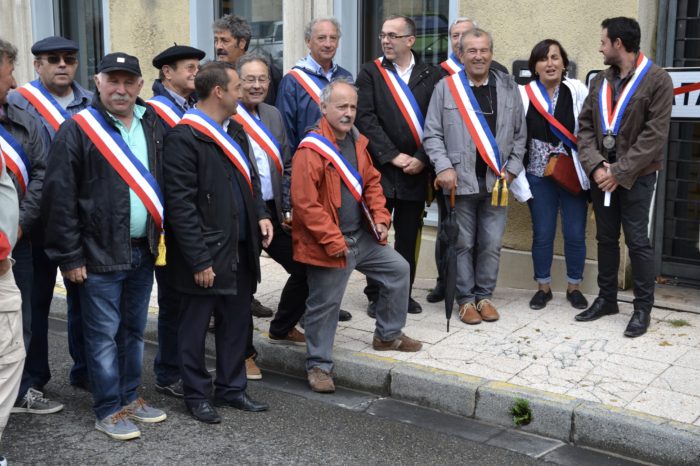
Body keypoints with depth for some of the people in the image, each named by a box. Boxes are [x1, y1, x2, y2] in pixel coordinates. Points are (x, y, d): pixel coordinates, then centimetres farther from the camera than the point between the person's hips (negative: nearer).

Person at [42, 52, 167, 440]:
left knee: (134, 330, 16)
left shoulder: (152, 125, 8)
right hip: (100, 253, -5)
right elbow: (59, 198, -11)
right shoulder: (77, 130, -9)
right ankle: (108, 411, 15)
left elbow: (164, 181, 15)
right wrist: (69, 256, -13)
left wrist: (161, 234, 8)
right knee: (103, 335, 3)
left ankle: (130, 397, 30)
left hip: (144, 250, 6)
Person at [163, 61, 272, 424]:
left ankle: (232, 389, 31)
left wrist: (260, 214, 5)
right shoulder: (183, 138, -15)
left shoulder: (234, 131, 12)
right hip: (206, 256, -8)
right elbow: (180, 205, -18)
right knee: (195, 328, 7)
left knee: (236, 323, 16)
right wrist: (199, 260, -18)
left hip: (240, 250, 8)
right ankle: (196, 395, 22)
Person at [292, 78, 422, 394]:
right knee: (324, 305, 1)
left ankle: (388, 335, 34)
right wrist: (333, 240, -21)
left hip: (362, 237, 9)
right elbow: (305, 203, -24)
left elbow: (372, 182, 18)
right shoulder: (311, 150, -20)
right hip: (329, 245, -9)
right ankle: (318, 365, 19)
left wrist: (380, 217, 4)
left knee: (398, 269, 17)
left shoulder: (357, 142, 7)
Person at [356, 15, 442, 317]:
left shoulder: (431, 75, 4)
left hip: (416, 169, 1)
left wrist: (421, 159, -10)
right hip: (379, 167, -1)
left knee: (409, 236, 9)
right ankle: (376, 295, 14)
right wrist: (392, 156, -13)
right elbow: (365, 119, -7)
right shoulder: (370, 72, 2)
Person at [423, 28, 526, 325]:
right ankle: (466, 299, 17)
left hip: (496, 181, 2)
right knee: (463, 243, 6)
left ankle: (484, 296, 21)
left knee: (491, 244, 7)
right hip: (460, 180, -2)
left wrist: (511, 168, 3)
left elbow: (520, 134, 11)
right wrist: (444, 167, -11)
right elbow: (432, 134, 0)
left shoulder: (509, 87, 7)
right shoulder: (446, 87, 0)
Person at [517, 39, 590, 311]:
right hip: (539, 176, 0)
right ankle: (543, 287, 22)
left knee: (575, 234, 6)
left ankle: (574, 287, 23)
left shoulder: (578, 91, -4)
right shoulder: (523, 95, -4)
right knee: (542, 234, 7)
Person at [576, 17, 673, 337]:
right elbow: (585, 127, 6)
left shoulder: (657, 80, -9)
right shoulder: (599, 81, 9)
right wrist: (595, 166, -10)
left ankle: (643, 308, 10)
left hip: (636, 176, -5)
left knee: (637, 241, -1)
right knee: (606, 238, 13)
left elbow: (654, 135, -14)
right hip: (601, 174, 5)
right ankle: (606, 299, 26)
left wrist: (620, 172, -16)